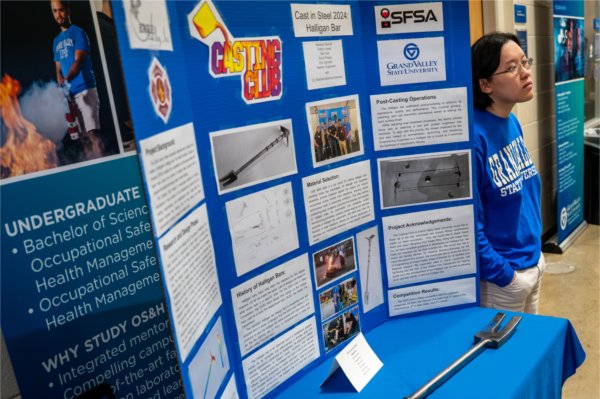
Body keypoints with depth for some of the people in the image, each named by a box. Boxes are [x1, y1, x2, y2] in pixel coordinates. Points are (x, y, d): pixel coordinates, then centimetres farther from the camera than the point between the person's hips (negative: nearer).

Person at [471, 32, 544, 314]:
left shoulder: (512, 122, 1)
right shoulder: (473, 135, -26)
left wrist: (535, 250, 13)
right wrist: (502, 274, -17)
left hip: (534, 260, 8)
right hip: (503, 274, -8)